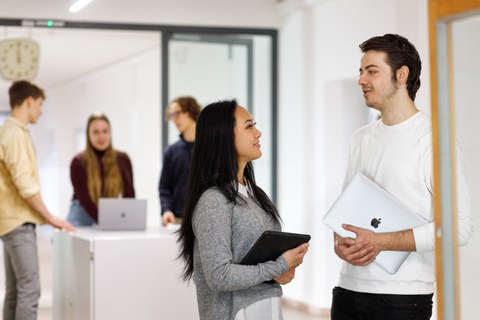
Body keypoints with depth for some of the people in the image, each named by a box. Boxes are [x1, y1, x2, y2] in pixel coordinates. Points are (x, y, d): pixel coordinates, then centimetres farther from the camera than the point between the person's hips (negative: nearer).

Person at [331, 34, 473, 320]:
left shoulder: (432, 138, -9)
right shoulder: (361, 139, 12)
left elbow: (459, 227, -16)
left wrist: (379, 242, -19)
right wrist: (339, 243, -4)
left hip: (403, 297, -6)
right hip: (349, 289, 6)